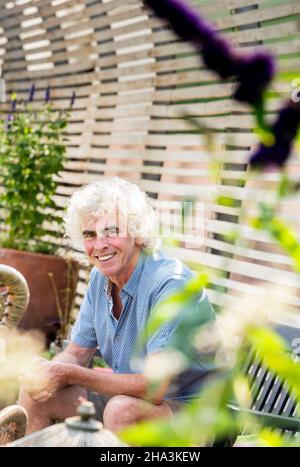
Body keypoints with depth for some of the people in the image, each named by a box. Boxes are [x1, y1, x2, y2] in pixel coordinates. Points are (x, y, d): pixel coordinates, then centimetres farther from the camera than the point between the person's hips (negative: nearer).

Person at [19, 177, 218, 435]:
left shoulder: (170, 284, -26)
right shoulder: (100, 277, 1)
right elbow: (77, 353, 7)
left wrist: (70, 374, -28)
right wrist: (48, 372, -17)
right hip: (130, 394, 8)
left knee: (123, 408, -36)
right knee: (35, 393, -2)